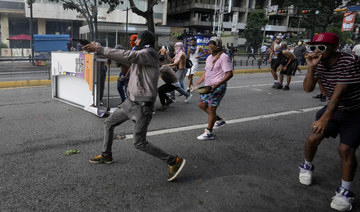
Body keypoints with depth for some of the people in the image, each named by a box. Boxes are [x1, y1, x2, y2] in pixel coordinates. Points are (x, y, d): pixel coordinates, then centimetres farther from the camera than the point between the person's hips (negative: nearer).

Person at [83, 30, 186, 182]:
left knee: (140, 143, -8)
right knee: (108, 124, 18)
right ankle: (106, 155, 38)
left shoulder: (148, 53, -16)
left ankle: (174, 161, 0)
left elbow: (127, 56, -32)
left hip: (143, 105, -10)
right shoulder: (141, 54, 13)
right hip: (131, 101, 10)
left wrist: (99, 49, -31)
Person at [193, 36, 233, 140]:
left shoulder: (223, 57, -12)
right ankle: (219, 120, 26)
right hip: (208, 86, 9)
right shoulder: (209, 58, 16)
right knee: (202, 105, 12)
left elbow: (229, 74, -18)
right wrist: (197, 83, 15)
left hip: (218, 87, -9)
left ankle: (209, 133, 3)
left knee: (211, 108, -7)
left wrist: (217, 84, -27)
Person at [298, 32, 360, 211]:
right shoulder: (319, 63, -7)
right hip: (334, 108, 6)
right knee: (313, 138, -2)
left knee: (346, 149, -14)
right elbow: (308, 88, -12)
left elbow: (338, 93, -32)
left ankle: (346, 191, 5)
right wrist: (311, 68, -27)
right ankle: (307, 166, 28)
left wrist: (325, 119, -36)